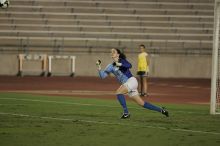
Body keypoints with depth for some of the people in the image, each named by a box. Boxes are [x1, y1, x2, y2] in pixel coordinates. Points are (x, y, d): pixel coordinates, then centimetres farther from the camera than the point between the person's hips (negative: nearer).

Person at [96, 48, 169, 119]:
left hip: (131, 81, -7)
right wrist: (99, 66, -6)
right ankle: (161, 110, 13)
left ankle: (126, 113, -18)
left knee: (118, 92, -24)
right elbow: (102, 76, 8)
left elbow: (129, 65, -25)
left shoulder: (122, 60, -3)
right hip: (126, 84, 7)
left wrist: (119, 64, -39)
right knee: (141, 103, 5)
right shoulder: (111, 66, 14)